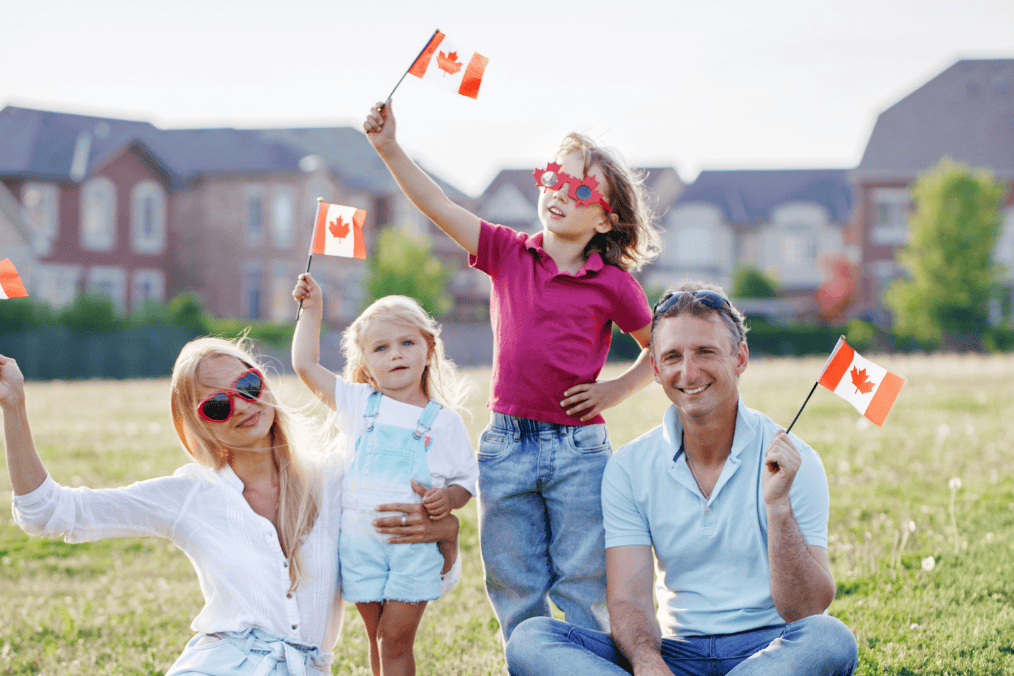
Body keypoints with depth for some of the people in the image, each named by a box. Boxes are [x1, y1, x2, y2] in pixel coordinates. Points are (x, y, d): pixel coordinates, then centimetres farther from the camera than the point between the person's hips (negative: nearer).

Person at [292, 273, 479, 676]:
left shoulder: (444, 421, 2)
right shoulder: (359, 405, 7)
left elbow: (465, 481, 5)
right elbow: (306, 365, 9)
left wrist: (448, 499, -16)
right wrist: (312, 309, 11)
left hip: (416, 542, -2)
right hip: (361, 540, 2)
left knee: (396, 640, -4)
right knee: (378, 640, 9)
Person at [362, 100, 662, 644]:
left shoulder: (614, 285, -2)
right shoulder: (508, 254, 4)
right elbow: (439, 207, -4)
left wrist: (617, 390, -2)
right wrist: (388, 149, -13)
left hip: (578, 451, -3)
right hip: (506, 447, 3)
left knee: (583, 590, 2)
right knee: (515, 592, 9)